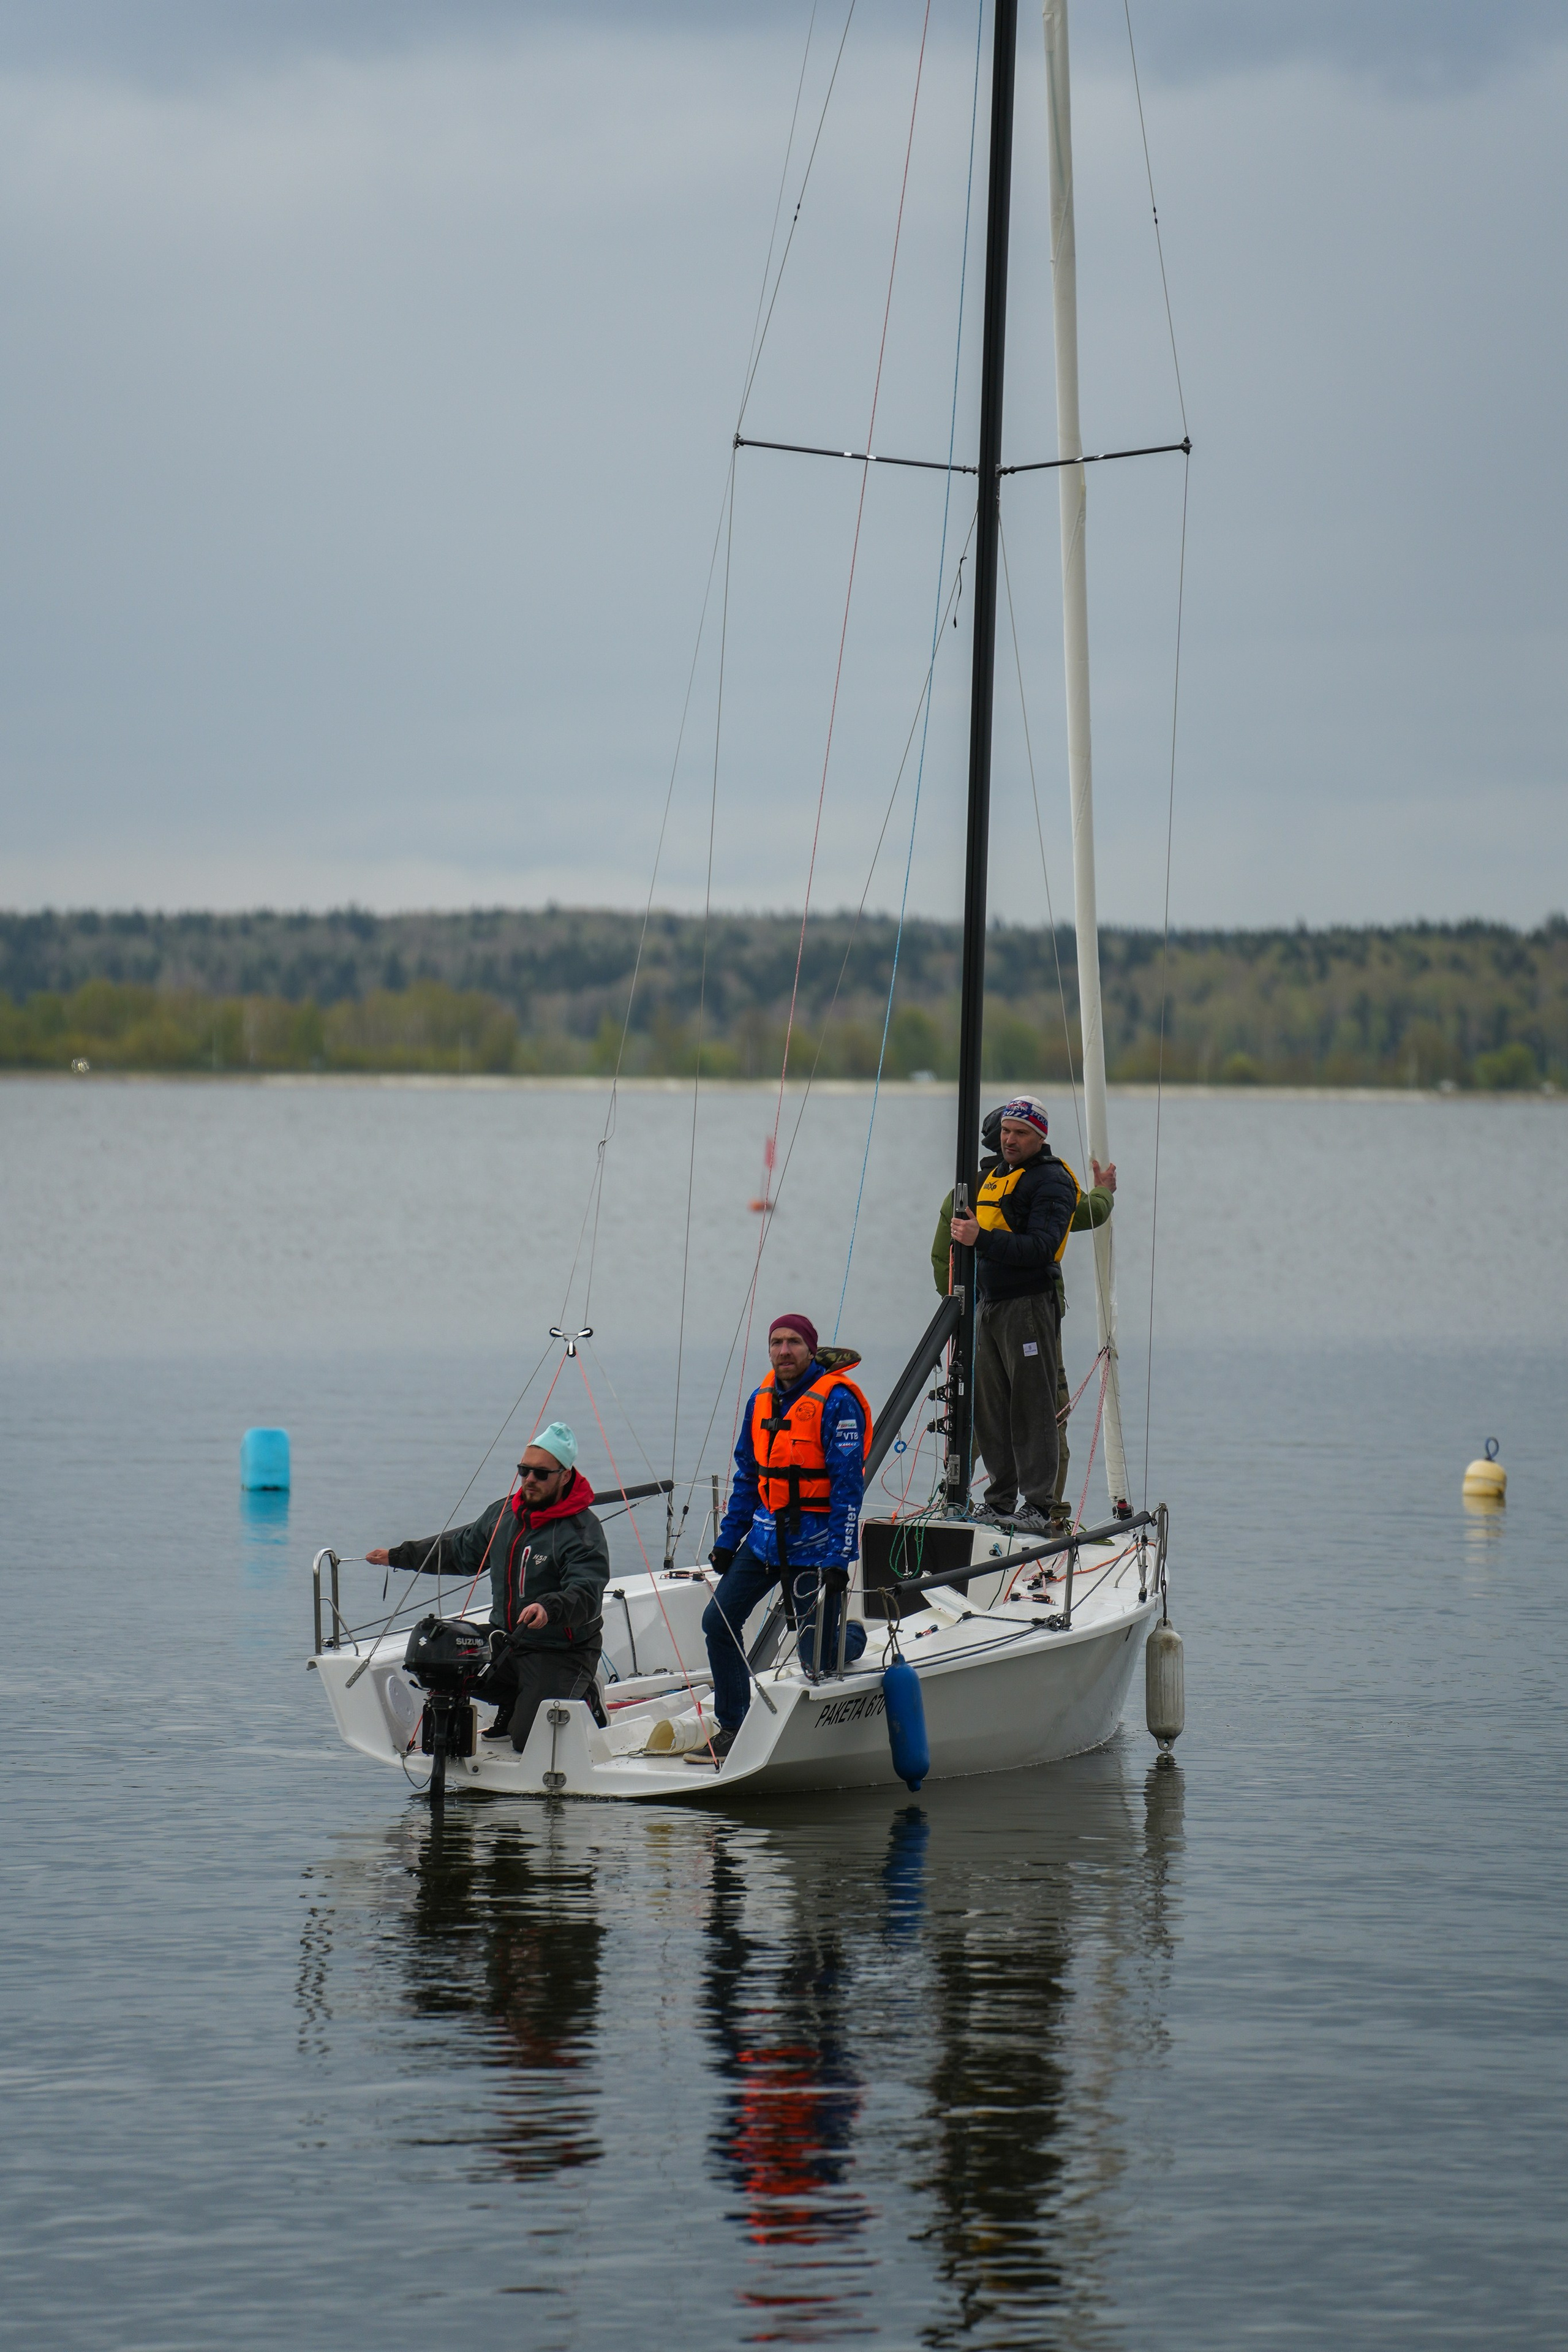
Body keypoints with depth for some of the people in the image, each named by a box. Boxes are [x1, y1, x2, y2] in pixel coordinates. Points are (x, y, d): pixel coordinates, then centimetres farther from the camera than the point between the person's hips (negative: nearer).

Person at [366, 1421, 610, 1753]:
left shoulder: (583, 1532, -16)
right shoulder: (504, 1513, 6)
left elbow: (585, 1597, -29)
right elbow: (461, 1550, 24)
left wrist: (549, 1609, -50)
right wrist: (399, 1556, 29)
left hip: (560, 1653, -7)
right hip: (504, 1643, 7)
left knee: (527, 1738, -19)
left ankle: (583, 1701, 14)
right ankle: (512, 1704, 14)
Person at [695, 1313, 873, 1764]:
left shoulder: (836, 1401, -14)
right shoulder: (762, 1400, 7)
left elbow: (848, 1484, -16)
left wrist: (838, 1558, -20)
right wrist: (728, 1540, 13)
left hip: (814, 1542, -7)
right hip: (766, 1535, 7)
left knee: (817, 1656, -3)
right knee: (718, 1621, -1)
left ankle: (850, 1636, 34)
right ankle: (731, 1730, 8)